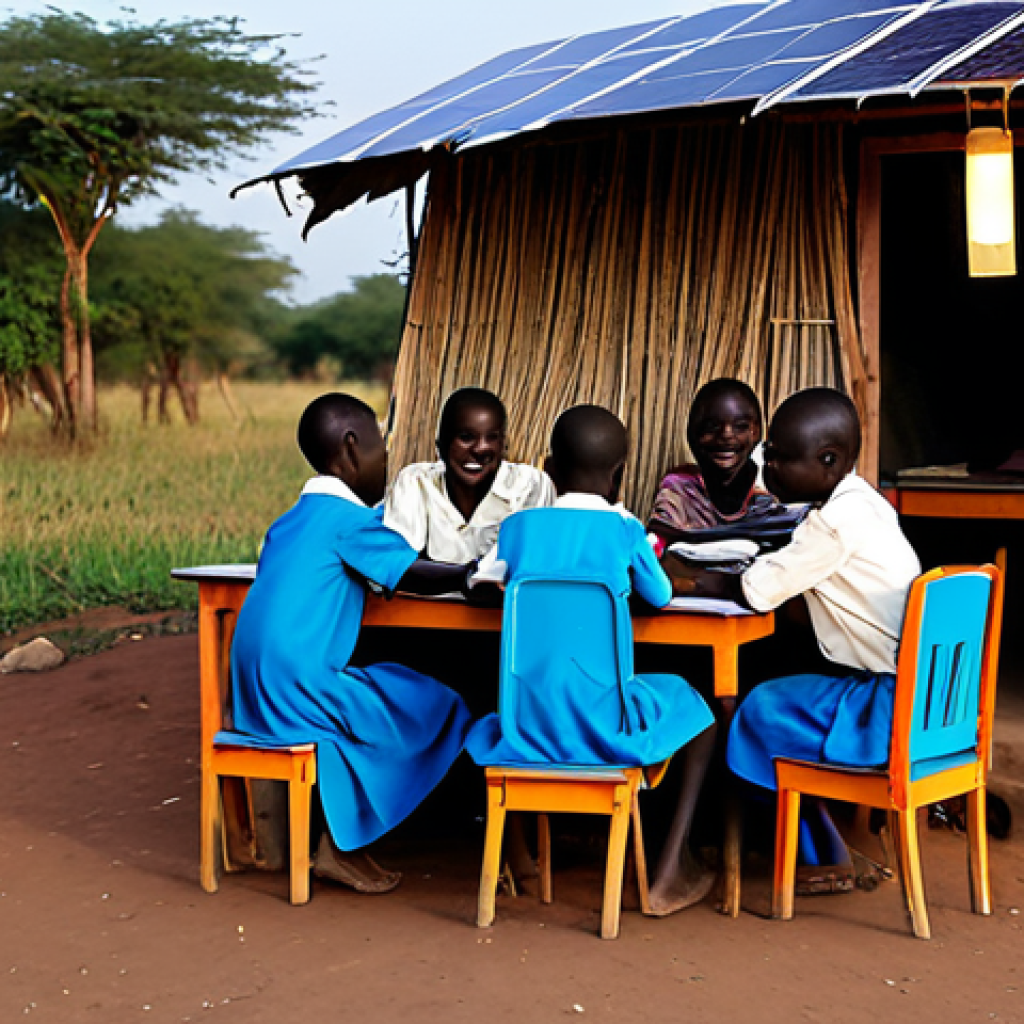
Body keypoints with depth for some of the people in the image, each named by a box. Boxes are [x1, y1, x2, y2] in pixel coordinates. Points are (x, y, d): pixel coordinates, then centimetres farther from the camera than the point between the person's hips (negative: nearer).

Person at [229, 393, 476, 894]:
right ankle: (342, 847, 5)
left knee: (388, 690, 26)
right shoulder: (350, 519, -7)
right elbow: (421, 577, -6)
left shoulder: (289, 520, 18)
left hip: (255, 699, 9)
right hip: (301, 692, -9)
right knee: (440, 710, 0)